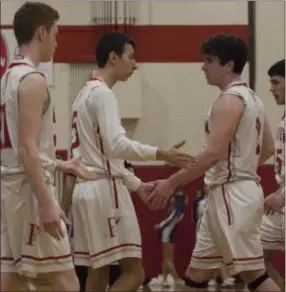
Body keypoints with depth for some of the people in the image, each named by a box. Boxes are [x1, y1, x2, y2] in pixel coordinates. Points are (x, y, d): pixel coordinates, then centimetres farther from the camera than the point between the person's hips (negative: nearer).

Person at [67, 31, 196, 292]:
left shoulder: (86, 94, 20)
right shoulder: (102, 94, -11)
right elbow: (115, 146, -24)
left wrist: (137, 185, 22)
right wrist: (160, 154, -28)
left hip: (87, 188, 10)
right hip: (104, 189, -10)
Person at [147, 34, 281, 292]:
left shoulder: (230, 100, -14)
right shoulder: (251, 98, 16)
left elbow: (214, 153, -23)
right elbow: (268, 149, 23)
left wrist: (172, 183, -19)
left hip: (232, 195, -10)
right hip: (230, 194, 10)